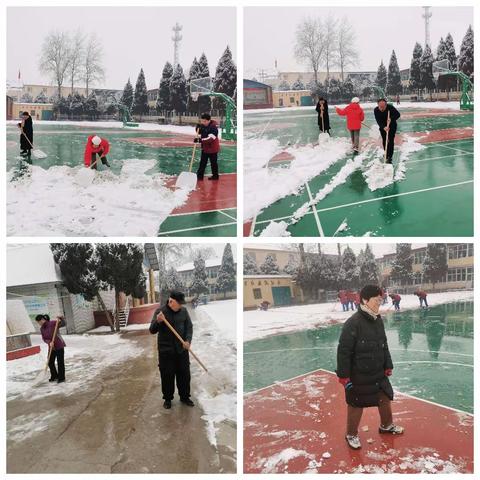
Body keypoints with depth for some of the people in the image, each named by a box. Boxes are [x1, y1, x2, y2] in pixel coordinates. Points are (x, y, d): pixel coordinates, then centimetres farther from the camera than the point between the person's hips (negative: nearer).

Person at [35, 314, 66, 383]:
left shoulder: (53, 323, -14)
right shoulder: (42, 329, 5)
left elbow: (63, 324, -19)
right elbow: (44, 338, 0)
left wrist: (60, 319, -39)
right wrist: (49, 342, -19)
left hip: (59, 346, -7)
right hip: (51, 347, 7)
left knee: (60, 362, 0)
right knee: (50, 363, 12)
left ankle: (61, 378, 13)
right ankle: (54, 376, 31)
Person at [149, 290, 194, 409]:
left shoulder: (184, 311, -1)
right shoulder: (160, 311, -10)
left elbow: (189, 327, 4)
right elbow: (152, 331, -12)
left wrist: (188, 340, -13)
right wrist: (158, 321, -32)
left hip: (182, 349, 3)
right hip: (166, 350, -3)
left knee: (184, 374, 10)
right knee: (167, 376, 5)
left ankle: (185, 397, 27)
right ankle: (167, 399, 23)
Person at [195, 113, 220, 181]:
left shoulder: (213, 128, -24)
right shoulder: (203, 126, 1)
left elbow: (210, 138, -34)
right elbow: (199, 132, 15)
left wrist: (200, 140, -42)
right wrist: (198, 127, -8)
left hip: (212, 148, -7)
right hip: (205, 148, 7)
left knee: (213, 163, 8)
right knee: (202, 162, 12)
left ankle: (215, 175, 23)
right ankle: (200, 175, 19)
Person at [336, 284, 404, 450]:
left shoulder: (378, 320, 1)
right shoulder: (353, 323, -24)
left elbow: (384, 345, 13)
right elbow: (343, 351, -22)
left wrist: (388, 366, 13)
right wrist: (344, 375, -19)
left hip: (378, 374, 7)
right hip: (359, 376, -7)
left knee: (385, 398, 21)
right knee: (356, 406, 8)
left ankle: (386, 425, 46)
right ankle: (351, 435, 29)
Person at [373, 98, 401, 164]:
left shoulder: (390, 107, -25)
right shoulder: (376, 110, -19)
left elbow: (398, 114, -22)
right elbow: (378, 121, -25)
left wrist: (391, 119, -40)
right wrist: (384, 127, -41)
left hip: (392, 126, -3)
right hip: (383, 127, 3)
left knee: (391, 141, -8)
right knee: (384, 141, 8)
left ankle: (389, 157, -8)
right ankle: (387, 155, 22)